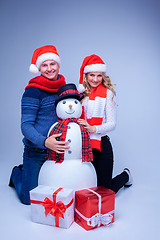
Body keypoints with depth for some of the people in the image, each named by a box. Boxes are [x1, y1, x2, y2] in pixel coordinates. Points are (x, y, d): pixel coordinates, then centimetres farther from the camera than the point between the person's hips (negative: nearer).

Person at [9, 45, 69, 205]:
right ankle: (17, 174, 33)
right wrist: (45, 142, -32)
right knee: (29, 199, 3)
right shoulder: (33, 91, -13)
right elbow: (26, 125, -16)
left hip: (57, 150, 6)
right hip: (36, 152, -5)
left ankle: (27, 172, 38)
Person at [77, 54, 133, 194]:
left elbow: (112, 124, -10)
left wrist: (93, 128, -24)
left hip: (101, 145, -5)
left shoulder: (107, 93, -6)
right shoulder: (81, 93, 8)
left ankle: (126, 175, 35)